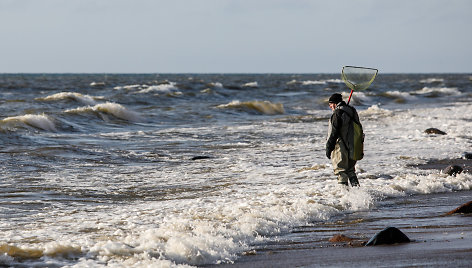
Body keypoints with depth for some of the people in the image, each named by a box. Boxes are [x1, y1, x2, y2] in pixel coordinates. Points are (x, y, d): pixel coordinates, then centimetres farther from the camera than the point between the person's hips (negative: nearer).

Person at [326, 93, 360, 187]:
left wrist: (329, 147, -14)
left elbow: (334, 132, -18)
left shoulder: (338, 113, -15)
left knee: (341, 170, -2)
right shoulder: (352, 111, 12)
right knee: (350, 170, 19)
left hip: (341, 147, -8)